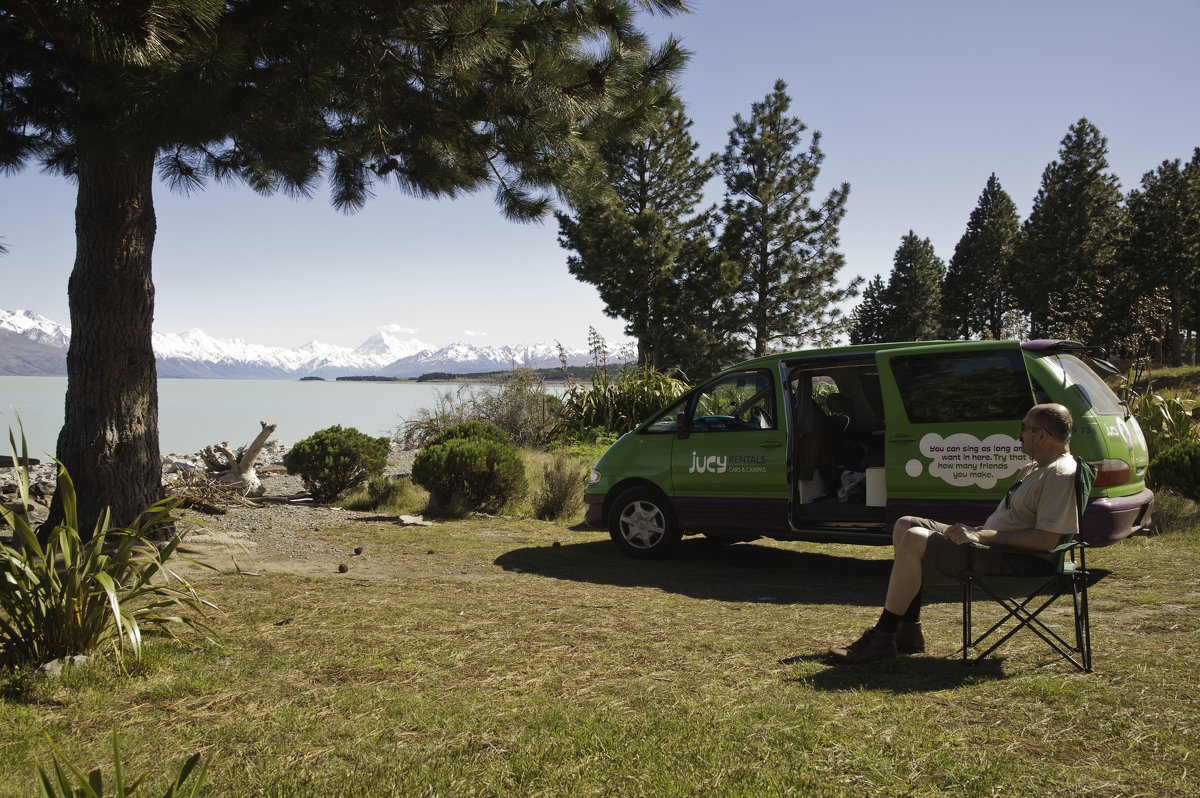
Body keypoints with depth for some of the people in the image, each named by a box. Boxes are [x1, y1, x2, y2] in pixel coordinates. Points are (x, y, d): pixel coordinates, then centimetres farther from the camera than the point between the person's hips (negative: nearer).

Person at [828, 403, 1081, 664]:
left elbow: (1047, 539, -24)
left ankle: (882, 639, -16)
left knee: (914, 540, -24)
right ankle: (909, 632, 6)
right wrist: (975, 530, 6)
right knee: (905, 526, 9)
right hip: (995, 544, 11)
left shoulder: (1061, 474, -15)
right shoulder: (1033, 469, 18)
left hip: (1019, 562, -11)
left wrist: (984, 535, -24)